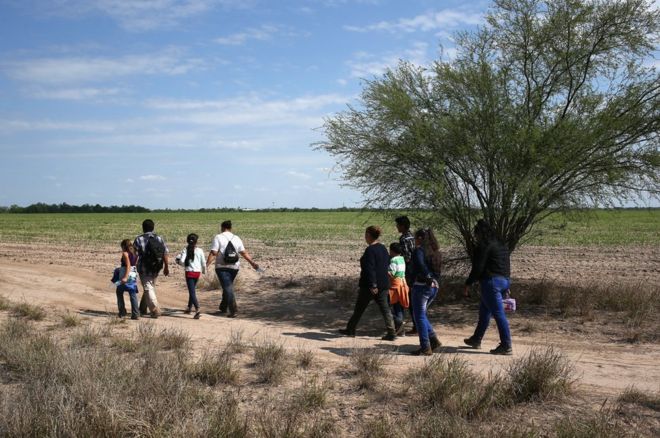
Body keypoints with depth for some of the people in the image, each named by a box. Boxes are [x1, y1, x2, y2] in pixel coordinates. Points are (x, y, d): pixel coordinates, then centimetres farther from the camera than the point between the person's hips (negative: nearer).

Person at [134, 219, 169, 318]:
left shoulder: (139, 239, -8)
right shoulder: (159, 239, 3)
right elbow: (165, 254, 2)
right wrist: (166, 267, 11)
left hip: (144, 269, -5)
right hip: (155, 269, 5)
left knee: (148, 289, 0)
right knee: (150, 287, 20)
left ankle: (155, 311, -8)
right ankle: (142, 309, 31)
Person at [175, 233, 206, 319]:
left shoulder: (185, 250, -7)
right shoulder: (200, 250, -2)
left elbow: (181, 261, -15)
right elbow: (203, 263, 2)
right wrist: (204, 271, 21)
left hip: (189, 272, -3)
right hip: (197, 272, 3)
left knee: (192, 292, -7)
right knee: (192, 290, 22)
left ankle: (197, 310, -24)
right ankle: (189, 308, 33)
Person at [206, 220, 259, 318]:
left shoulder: (218, 237, -3)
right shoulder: (236, 238, 9)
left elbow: (213, 253, -12)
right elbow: (244, 253, 8)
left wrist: (206, 265, -13)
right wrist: (252, 263, 13)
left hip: (222, 267, -5)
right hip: (234, 267, 5)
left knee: (228, 288, -5)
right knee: (227, 287, 20)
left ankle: (233, 310, -14)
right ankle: (223, 308, 31)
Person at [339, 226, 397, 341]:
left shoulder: (370, 250, -16)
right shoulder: (383, 248, 10)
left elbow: (370, 269, -22)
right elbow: (387, 265, 18)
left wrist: (372, 285, -25)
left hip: (370, 285, -7)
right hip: (383, 284, 7)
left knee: (359, 308, 8)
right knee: (385, 308, 5)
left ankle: (350, 329, 21)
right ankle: (392, 333, -3)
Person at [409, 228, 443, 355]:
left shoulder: (419, 250, -11)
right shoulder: (435, 251, 14)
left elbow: (421, 266, -26)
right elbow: (437, 270, 15)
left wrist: (428, 278, -21)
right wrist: (434, 280, 10)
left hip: (421, 286, -8)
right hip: (434, 287, 8)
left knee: (419, 316, 2)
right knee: (422, 315, 21)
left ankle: (425, 348, 3)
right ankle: (434, 341, 14)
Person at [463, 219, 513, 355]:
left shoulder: (484, 247, -11)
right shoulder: (500, 246, 16)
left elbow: (478, 267, -15)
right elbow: (506, 266, 19)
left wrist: (468, 283, -5)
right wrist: (506, 285, 22)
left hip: (491, 281, -10)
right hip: (504, 281, 10)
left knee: (498, 313, -7)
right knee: (484, 310, 20)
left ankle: (506, 346, -6)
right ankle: (476, 340, 32)